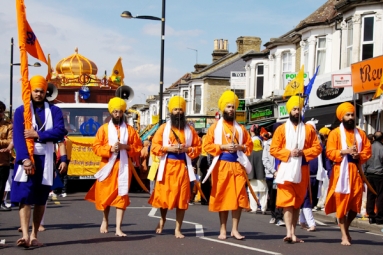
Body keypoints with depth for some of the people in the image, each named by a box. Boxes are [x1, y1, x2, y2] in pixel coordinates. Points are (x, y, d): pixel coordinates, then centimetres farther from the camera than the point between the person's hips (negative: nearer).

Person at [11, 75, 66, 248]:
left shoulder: (54, 111, 9)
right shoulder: (21, 111, 4)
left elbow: (60, 131, -6)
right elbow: (18, 137, -7)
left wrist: (38, 134, -16)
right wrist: (25, 159, -20)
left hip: (45, 159, 2)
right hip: (26, 159, -2)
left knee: (41, 198, 5)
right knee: (25, 196, -12)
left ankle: (34, 236, 13)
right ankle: (25, 235, -19)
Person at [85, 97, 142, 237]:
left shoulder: (130, 130, 7)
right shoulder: (104, 128, 5)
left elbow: (138, 149, 5)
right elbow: (96, 147, -1)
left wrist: (126, 147, -12)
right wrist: (109, 149, -16)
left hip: (123, 166, 0)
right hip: (108, 165, 0)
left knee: (122, 196, -5)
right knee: (105, 194, 9)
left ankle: (118, 228, -5)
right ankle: (105, 221, 34)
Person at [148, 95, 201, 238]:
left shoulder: (190, 130, 9)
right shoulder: (163, 128, 5)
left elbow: (198, 148, 9)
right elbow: (154, 147, 1)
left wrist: (187, 149, -9)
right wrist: (168, 148, -13)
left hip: (183, 167, 0)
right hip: (167, 166, 0)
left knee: (182, 197, -2)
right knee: (163, 195, 5)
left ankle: (178, 229, 4)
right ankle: (162, 219, 33)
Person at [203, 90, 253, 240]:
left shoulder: (240, 128, 12)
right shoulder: (215, 127, 5)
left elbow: (249, 145, 14)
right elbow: (207, 145, -1)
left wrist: (240, 147, -6)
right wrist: (222, 147, -13)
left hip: (237, 165, 2)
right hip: (222, 165, -2)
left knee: (239, 197, -2)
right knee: (222, 197, 3)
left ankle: (235, 229, 6)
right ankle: (223, 230, 10)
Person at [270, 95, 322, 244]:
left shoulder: (309, 129, 8)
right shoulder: (281, 129, 3)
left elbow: (317, 148, 5)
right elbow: (273, 149, -1)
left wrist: (303, 153, -11)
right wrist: (288, 153, -15)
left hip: (302, 170, 3)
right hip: (286, 169, -2)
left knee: (297, 203, 9)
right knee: (287, 202, -10)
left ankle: (293, 233, 15)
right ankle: (289, 233, -17)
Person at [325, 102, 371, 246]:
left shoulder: (360, 133, 12)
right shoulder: (335, 133, 1)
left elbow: (368, 150, 10)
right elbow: (330, 153, -6)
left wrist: (359, 155, -10)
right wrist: (344, 152, -20)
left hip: (356, 171, 4)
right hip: (341, 172, -4)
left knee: (356, 204, 4)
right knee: (341, 203, -3)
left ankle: (346, 228, 28)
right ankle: (344, 235, 3)